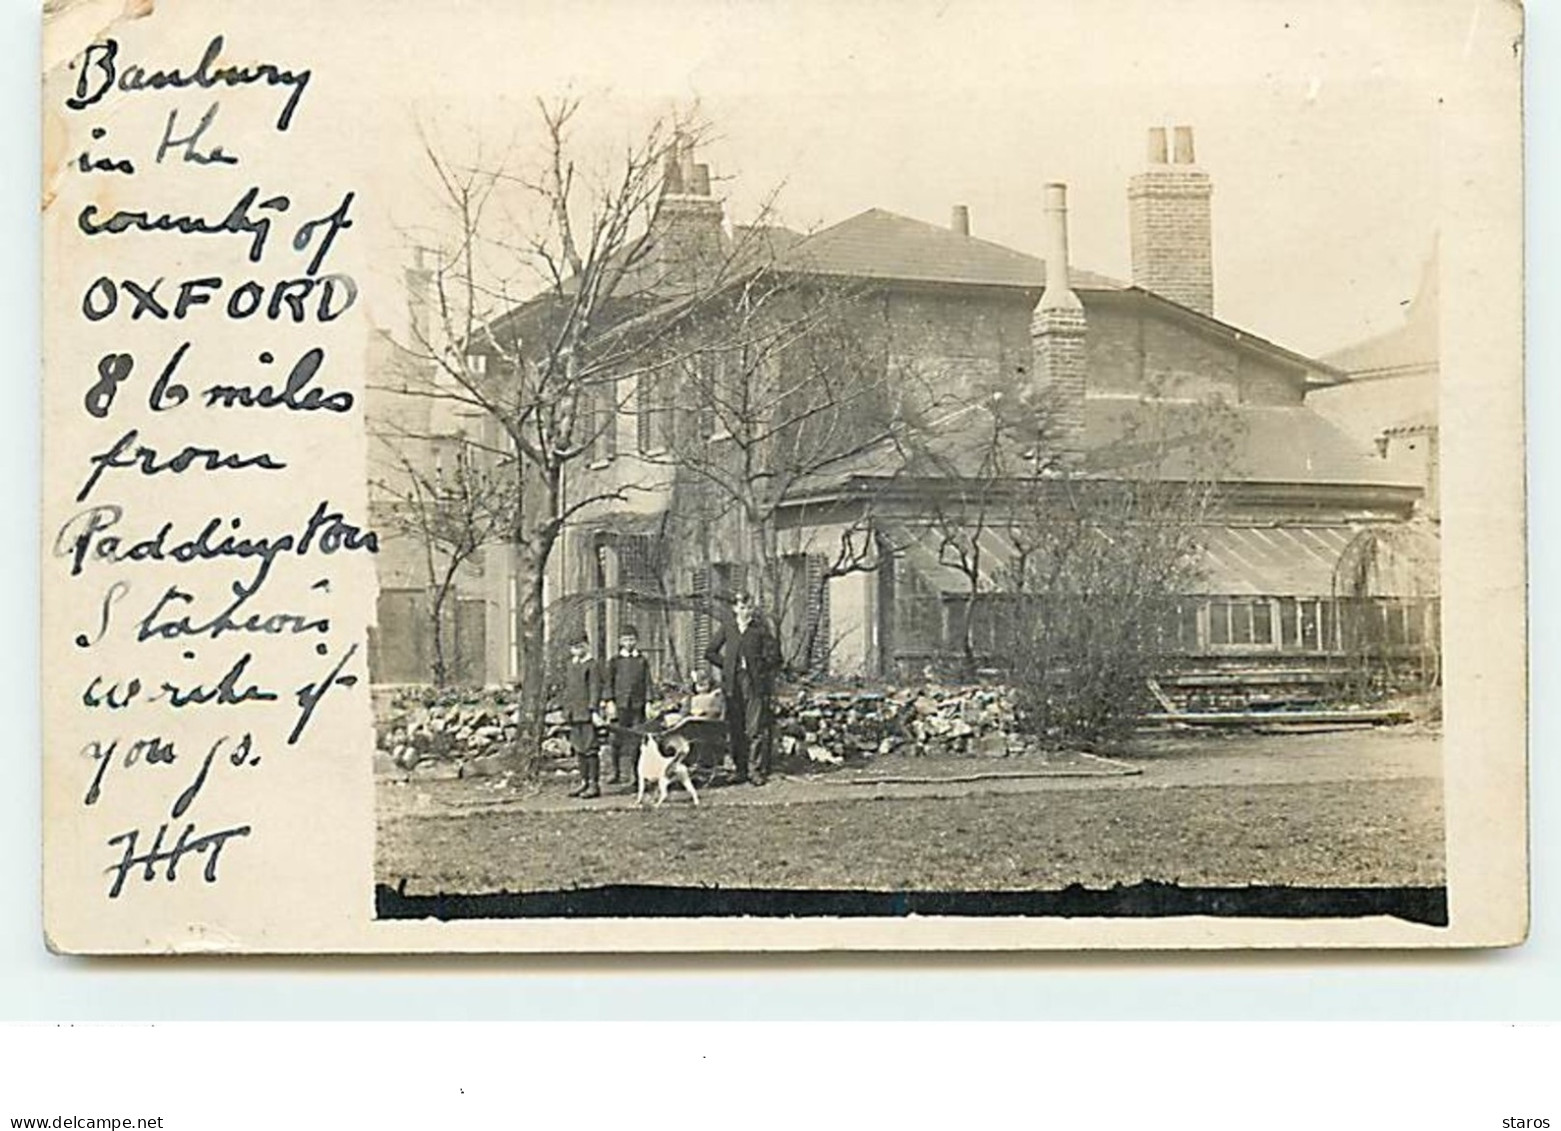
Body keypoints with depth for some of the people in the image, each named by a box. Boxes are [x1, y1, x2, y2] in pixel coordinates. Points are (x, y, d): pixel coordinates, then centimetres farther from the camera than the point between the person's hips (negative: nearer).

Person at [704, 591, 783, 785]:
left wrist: (762, 668, -2)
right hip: (733, 683, 3)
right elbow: (710, 653, 15)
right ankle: (740, 769, 11)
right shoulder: (726, 630, 10)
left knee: (756, 728, -8)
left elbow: (773, 653, 3)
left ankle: (756, 769, -6)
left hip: (755, 683, -3)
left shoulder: (760, 629, 3)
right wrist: (726, 664, 7)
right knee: (736, 729, 4)